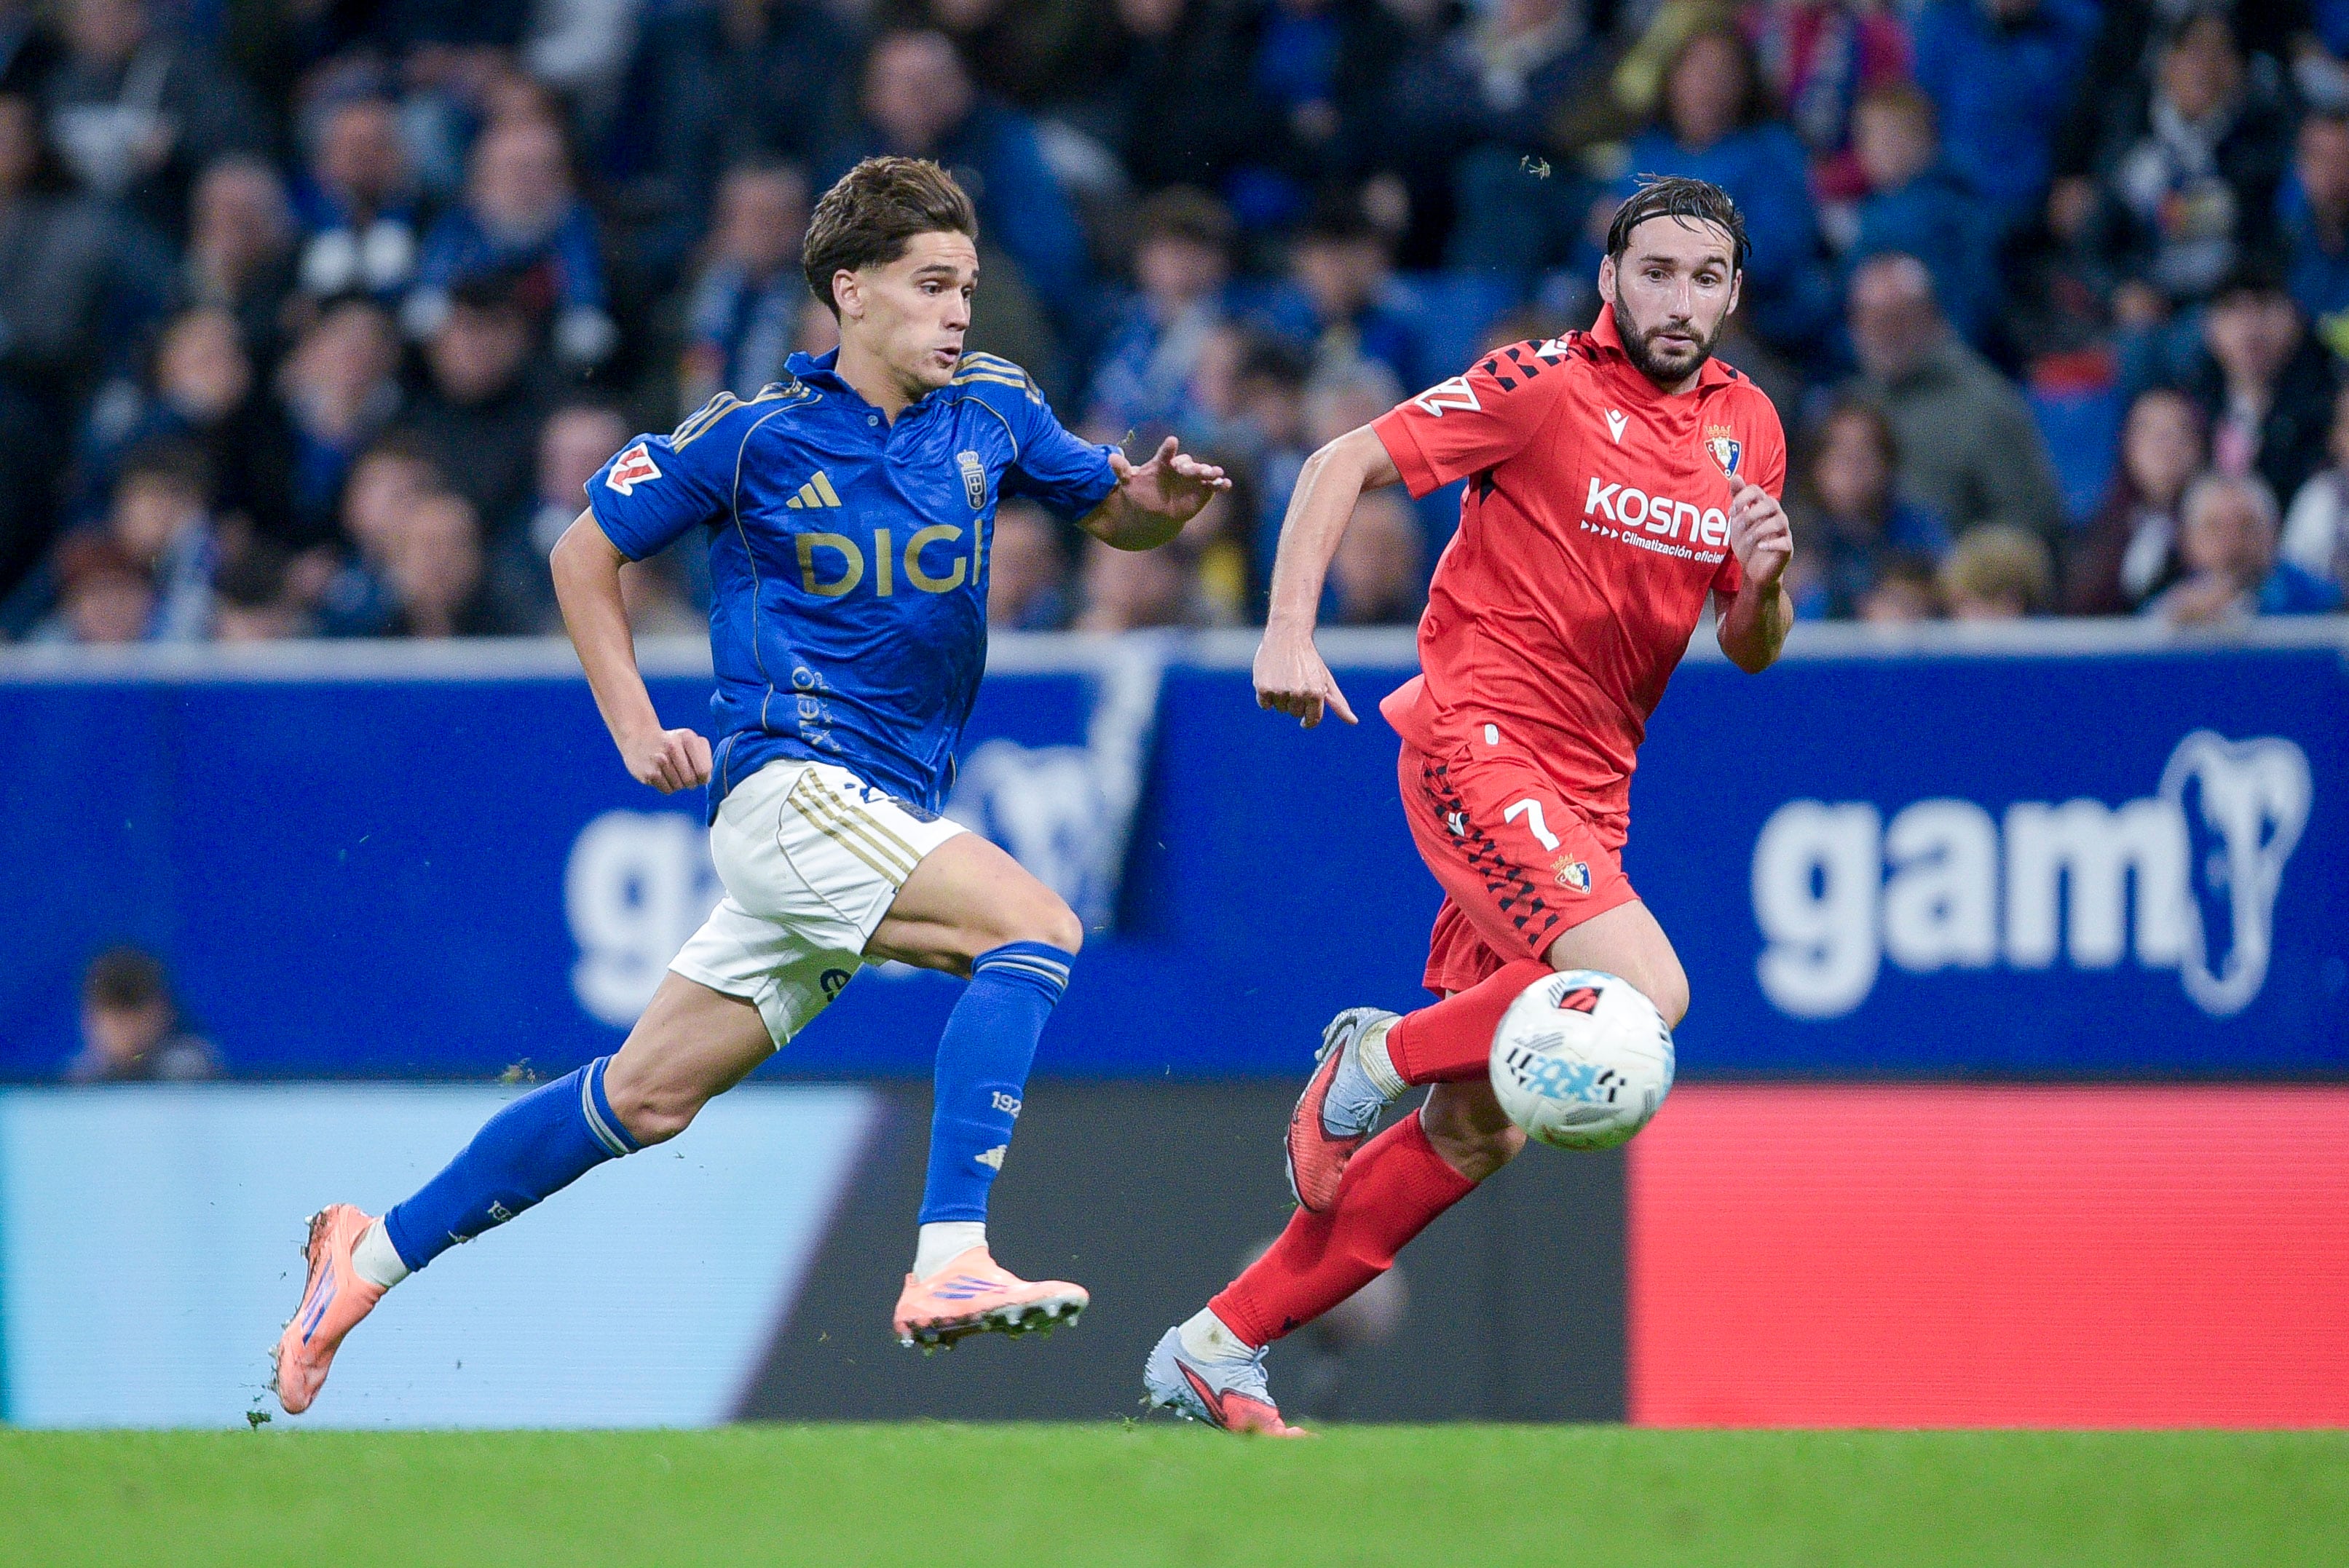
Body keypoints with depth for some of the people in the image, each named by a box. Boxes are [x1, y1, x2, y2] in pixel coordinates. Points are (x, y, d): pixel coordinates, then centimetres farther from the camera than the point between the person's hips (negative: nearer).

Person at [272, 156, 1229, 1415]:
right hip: (786, 785, -6)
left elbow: (1112, 515, 20)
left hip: (888, 814, 6)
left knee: (646, 1096, 8)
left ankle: (376, 1254, 20)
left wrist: (1155, 500, -4)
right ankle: (948, 1264, -33)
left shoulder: (989, 409, 8)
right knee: (1033, 925, -25)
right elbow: (586, 552, 7)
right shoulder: (754, 433, -5)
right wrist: (635, 732, -1)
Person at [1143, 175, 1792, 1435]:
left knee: (1480, 1130, 5)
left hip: (1587, 792, 7)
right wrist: (1289, 629, -18)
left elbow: (1749, 650, 15)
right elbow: (1345, 462, -7)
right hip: (1478, 743, -7)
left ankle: (1217, 1349, 12)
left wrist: (1763, 583, -8)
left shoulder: (1747, 427, 11)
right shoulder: (1543, 386, -8)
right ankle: (1379, 1054, -2)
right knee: (1642, 992, -27)